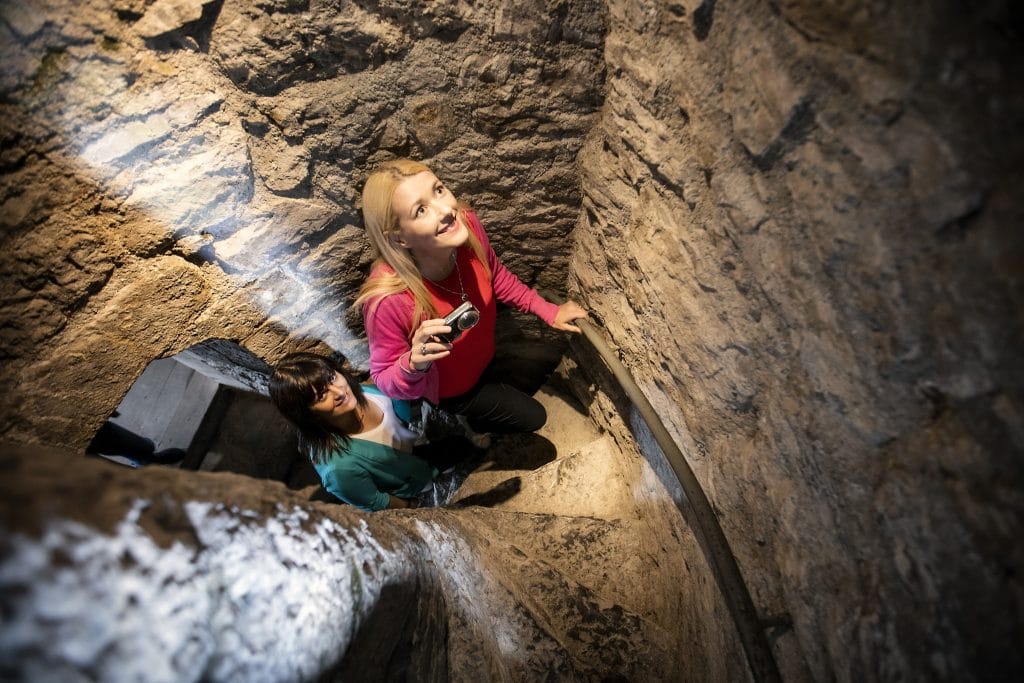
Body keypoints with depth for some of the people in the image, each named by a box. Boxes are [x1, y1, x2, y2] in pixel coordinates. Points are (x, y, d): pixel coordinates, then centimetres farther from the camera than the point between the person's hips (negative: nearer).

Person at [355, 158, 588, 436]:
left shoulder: (466, 224, -30)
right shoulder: (388, 299, -45)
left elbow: (496, 276, -6)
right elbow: (384, 379, -27)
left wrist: (548, 311, -4)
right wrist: (414, 364, -49)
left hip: (484, 350, 5)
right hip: (449, 385, -5)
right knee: (531, 417, 11)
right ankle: (473, 421, 40)